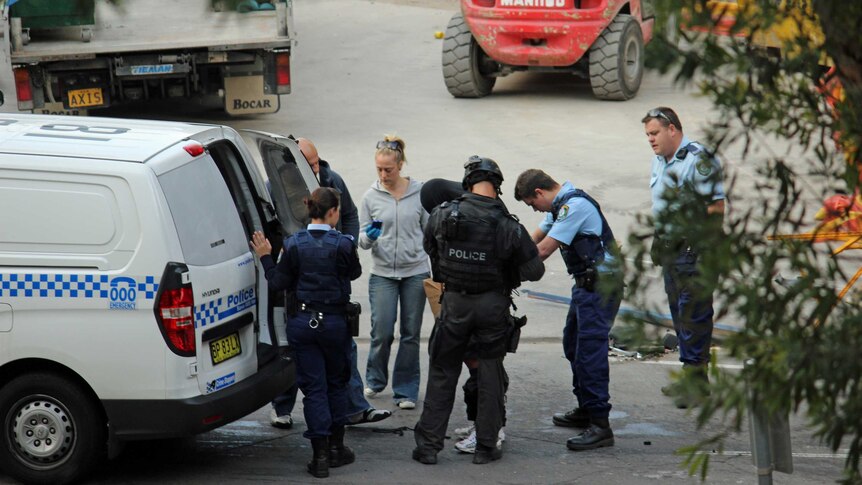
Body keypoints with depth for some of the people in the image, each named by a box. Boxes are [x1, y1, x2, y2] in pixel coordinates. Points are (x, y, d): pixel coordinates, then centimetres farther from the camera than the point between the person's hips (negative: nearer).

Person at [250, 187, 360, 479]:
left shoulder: (294, 244, -7)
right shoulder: (342, 244, -12)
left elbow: (279, 283, -4)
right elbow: (355, 272, 5)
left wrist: (265, 257, 11)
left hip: (301, 323, 1)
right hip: (334, 323, -1)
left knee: (313, 387, 4)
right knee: (336, 383, 17)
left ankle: (320, 455, 1)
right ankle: (336, 448, 23)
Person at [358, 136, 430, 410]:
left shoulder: (419, 193, 0)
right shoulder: (371, 197, 0)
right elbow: (363, 241, 5)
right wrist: (370, 236, -18)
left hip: (416, 271, 0)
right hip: (382, 273, 0)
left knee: (411, 334, 4)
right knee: (382, 332, -3)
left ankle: (406, 390, 14)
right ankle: (375, 380, 22)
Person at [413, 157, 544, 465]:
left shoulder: (442, 216, -10)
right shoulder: (509, 227, -15)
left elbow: (430, 249, 8)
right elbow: (534, 271, -10)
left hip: (454, 303, 1)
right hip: (493, 306, -1)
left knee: (442, 374, 11)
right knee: (490, 375, 11)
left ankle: (428, 445, 11)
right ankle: (486, 447, 15)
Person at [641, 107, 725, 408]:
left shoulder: (699, 159, -13)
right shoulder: (659, 161, 15)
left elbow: (716, 205, -14)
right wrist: (658, 241, 22)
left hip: (695, 250, -9)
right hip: (671, 248, 9)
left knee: (694, 314, -8)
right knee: (679, 313, 12)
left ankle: (695, 379, -5)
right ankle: (691, 378, 20)